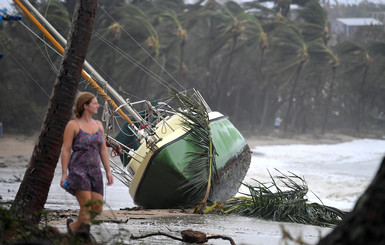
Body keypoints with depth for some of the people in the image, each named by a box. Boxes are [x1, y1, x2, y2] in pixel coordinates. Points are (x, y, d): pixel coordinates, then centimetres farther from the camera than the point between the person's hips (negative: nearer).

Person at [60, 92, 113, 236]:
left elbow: (103, 150, 16)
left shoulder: (98, 125, 13)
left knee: (97, 208, 0)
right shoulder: (73, 125, -5)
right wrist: (64, 174, -11)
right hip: (78, 170, -6)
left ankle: (73, 226, 22)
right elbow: (66, 150, -6)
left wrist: (108, 171, 11)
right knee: (86, 207, -14)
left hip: (95, 171, 6)